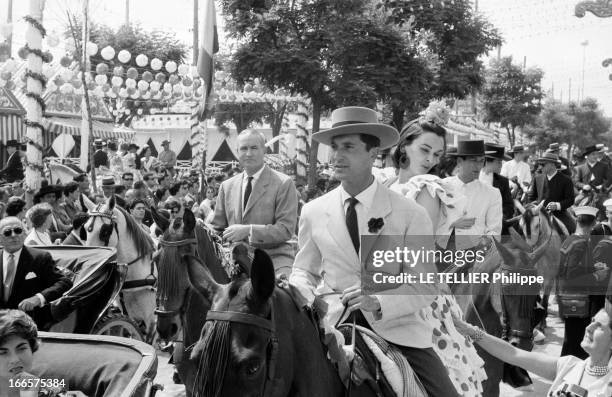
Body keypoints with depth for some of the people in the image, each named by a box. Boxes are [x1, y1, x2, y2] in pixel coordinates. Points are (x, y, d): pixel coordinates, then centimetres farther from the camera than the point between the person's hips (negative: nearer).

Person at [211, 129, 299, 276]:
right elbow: (217, 227, 20)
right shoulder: (227, 186, 16)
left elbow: (286, 229, -7)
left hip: (274, 259, -4)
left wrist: (248, 230, -16)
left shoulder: (283, 183, 0)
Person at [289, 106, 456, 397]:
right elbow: (304, 271, 16)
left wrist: (379, 303, -22)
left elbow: (424, 287, -4)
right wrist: (301, 297, -7)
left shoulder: (411, 215, -3)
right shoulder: (313, 212, 5)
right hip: (331, 323, 1)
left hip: (394, 325, -1)